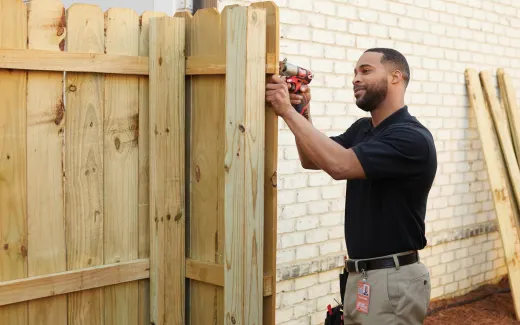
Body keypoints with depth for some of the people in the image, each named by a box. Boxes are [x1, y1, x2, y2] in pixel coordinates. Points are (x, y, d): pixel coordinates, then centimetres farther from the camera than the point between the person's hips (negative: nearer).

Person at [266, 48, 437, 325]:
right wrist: (302, 112, -5)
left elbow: (339, 164, -28)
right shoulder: (361, 129, 11)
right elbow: (313, 160, 13)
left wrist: (287, 111, -23)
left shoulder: (412, 138, -18)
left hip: (392, 280, -8)